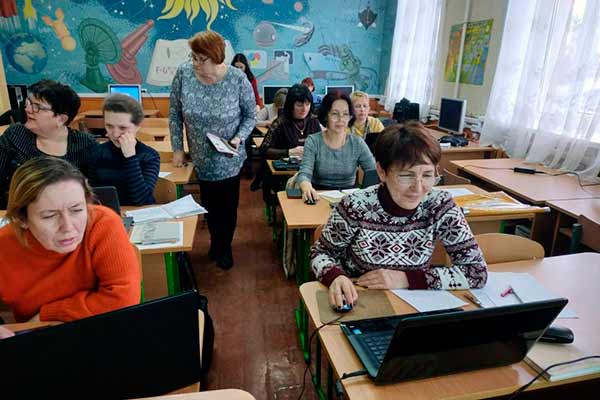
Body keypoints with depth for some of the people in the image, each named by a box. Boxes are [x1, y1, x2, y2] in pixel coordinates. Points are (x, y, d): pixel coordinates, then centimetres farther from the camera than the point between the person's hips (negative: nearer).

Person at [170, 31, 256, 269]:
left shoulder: (237, 79, -16)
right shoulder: (183, 74, -11)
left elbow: (250, 114, -4)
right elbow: (175, 114, -2)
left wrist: (240, 137, -20)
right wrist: (177, 149, -2)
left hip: (229, 159, -2)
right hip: (202, 159, 2)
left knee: (228, 205, 11)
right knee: (209, 203, 14)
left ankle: (224, 247, 34)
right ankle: (216, 242, 39)